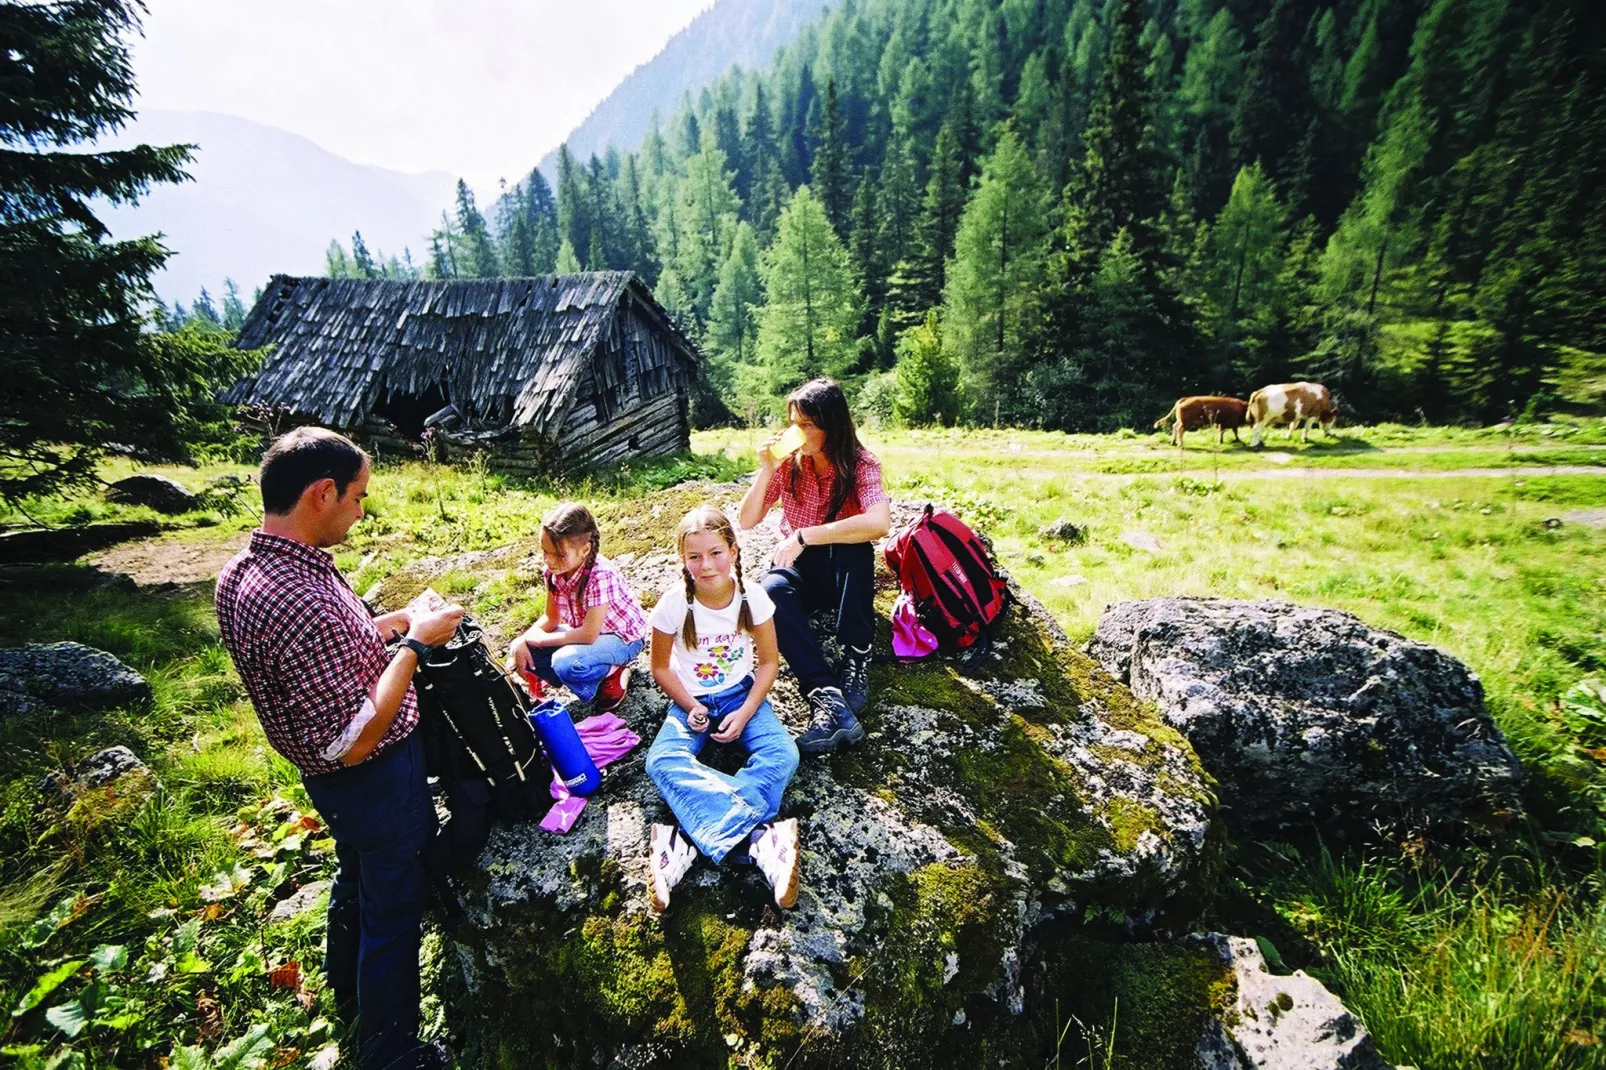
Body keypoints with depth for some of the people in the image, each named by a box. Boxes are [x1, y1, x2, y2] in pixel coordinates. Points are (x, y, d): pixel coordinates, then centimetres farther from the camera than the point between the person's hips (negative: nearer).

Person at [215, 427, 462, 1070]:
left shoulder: (239, 572, -6)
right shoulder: (300, 601, -36)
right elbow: (354, 742, -32)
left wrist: (391, 624, 4)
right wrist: (415, 644, -26)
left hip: (331, 781, 9)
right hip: (376, 779, -9)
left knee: (355, 875, 31)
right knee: (393, 908, 12)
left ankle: (348, 987, 56)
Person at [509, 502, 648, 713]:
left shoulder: (600, 575, -33)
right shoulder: (555, 571, -12)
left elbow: (588, 635, -32)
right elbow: (551, 618, 0)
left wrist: (541, 639, -21)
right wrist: (523, 640, -17)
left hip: (622, 638, -8)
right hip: (586, 632, 8)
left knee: (566, 662, -34)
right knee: (522, 648, -6)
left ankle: (612, 673, -3)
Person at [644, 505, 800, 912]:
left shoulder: (752, 597, -15)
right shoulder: (673, 604, -17)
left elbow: (768, 661, -5)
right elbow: (661, 667, -4)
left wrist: (745, 713, -17)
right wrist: (691, 707, -18)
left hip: (741, 694, 1)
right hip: (692, 700, 0)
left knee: (782, 754, -27)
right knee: (662, 761, -30)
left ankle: (686, 843, -36)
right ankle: (759, 838, -43)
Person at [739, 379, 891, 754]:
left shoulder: (860, 464, -16)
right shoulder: (788, 462, -6)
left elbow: (879, 522, -36)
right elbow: (747, 521, -5)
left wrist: (803, 536, -35)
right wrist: (766, 471, -20)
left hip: (845, 573, -2)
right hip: (799, 568, 2)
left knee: (853, 545, -36)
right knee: (771, 592, -32)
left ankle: (856, 662, -26)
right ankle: (827, 698, -42)